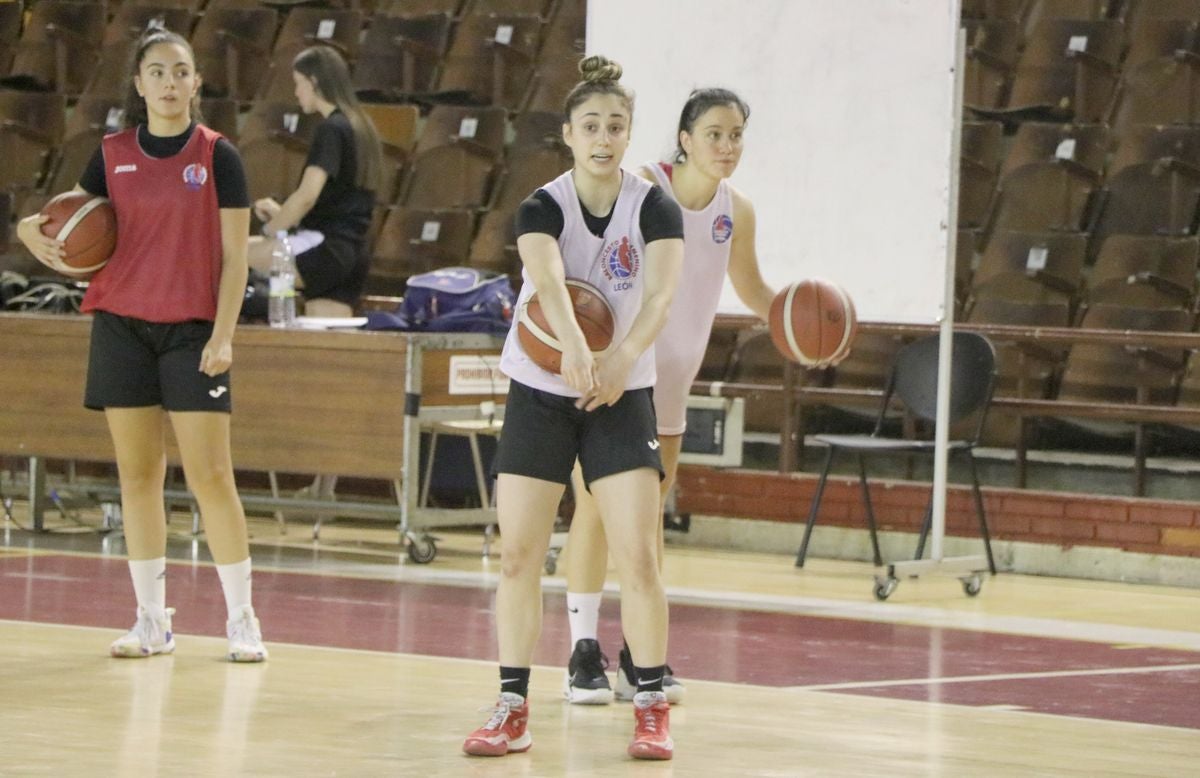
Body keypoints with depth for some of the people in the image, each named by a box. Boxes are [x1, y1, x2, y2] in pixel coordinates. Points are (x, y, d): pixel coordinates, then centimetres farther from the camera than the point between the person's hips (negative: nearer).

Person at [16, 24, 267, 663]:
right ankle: (152, 621, 11)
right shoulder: (112, 155, 6)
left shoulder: (217, 157, -1)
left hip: (192, 332, -3)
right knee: (137, 472, 4)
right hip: (121, 326, 3)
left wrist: (222, 336, -11)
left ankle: (241, 621, 2)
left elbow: (234, 256, -2)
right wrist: (34, 231, -11)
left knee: (210, 475, -6)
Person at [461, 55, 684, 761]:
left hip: (622, 395, 0)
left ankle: (653, 709, 0)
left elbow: (661, 292, -23)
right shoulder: (543, 208, -10)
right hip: (540, 393, 1)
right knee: (518, 555, -2)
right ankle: (514, 709, 7)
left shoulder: (655, 208, -8)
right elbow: (549, 277, -31)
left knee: (638, 556, -9)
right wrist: (575, 349, -51)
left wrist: (623, 358, -42)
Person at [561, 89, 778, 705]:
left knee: (649, 512, 10)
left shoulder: (736, 211, 0)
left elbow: (750, 289, 15)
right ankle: (584, 652, 0)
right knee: (595, 506, -5)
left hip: (667, 375, 5)